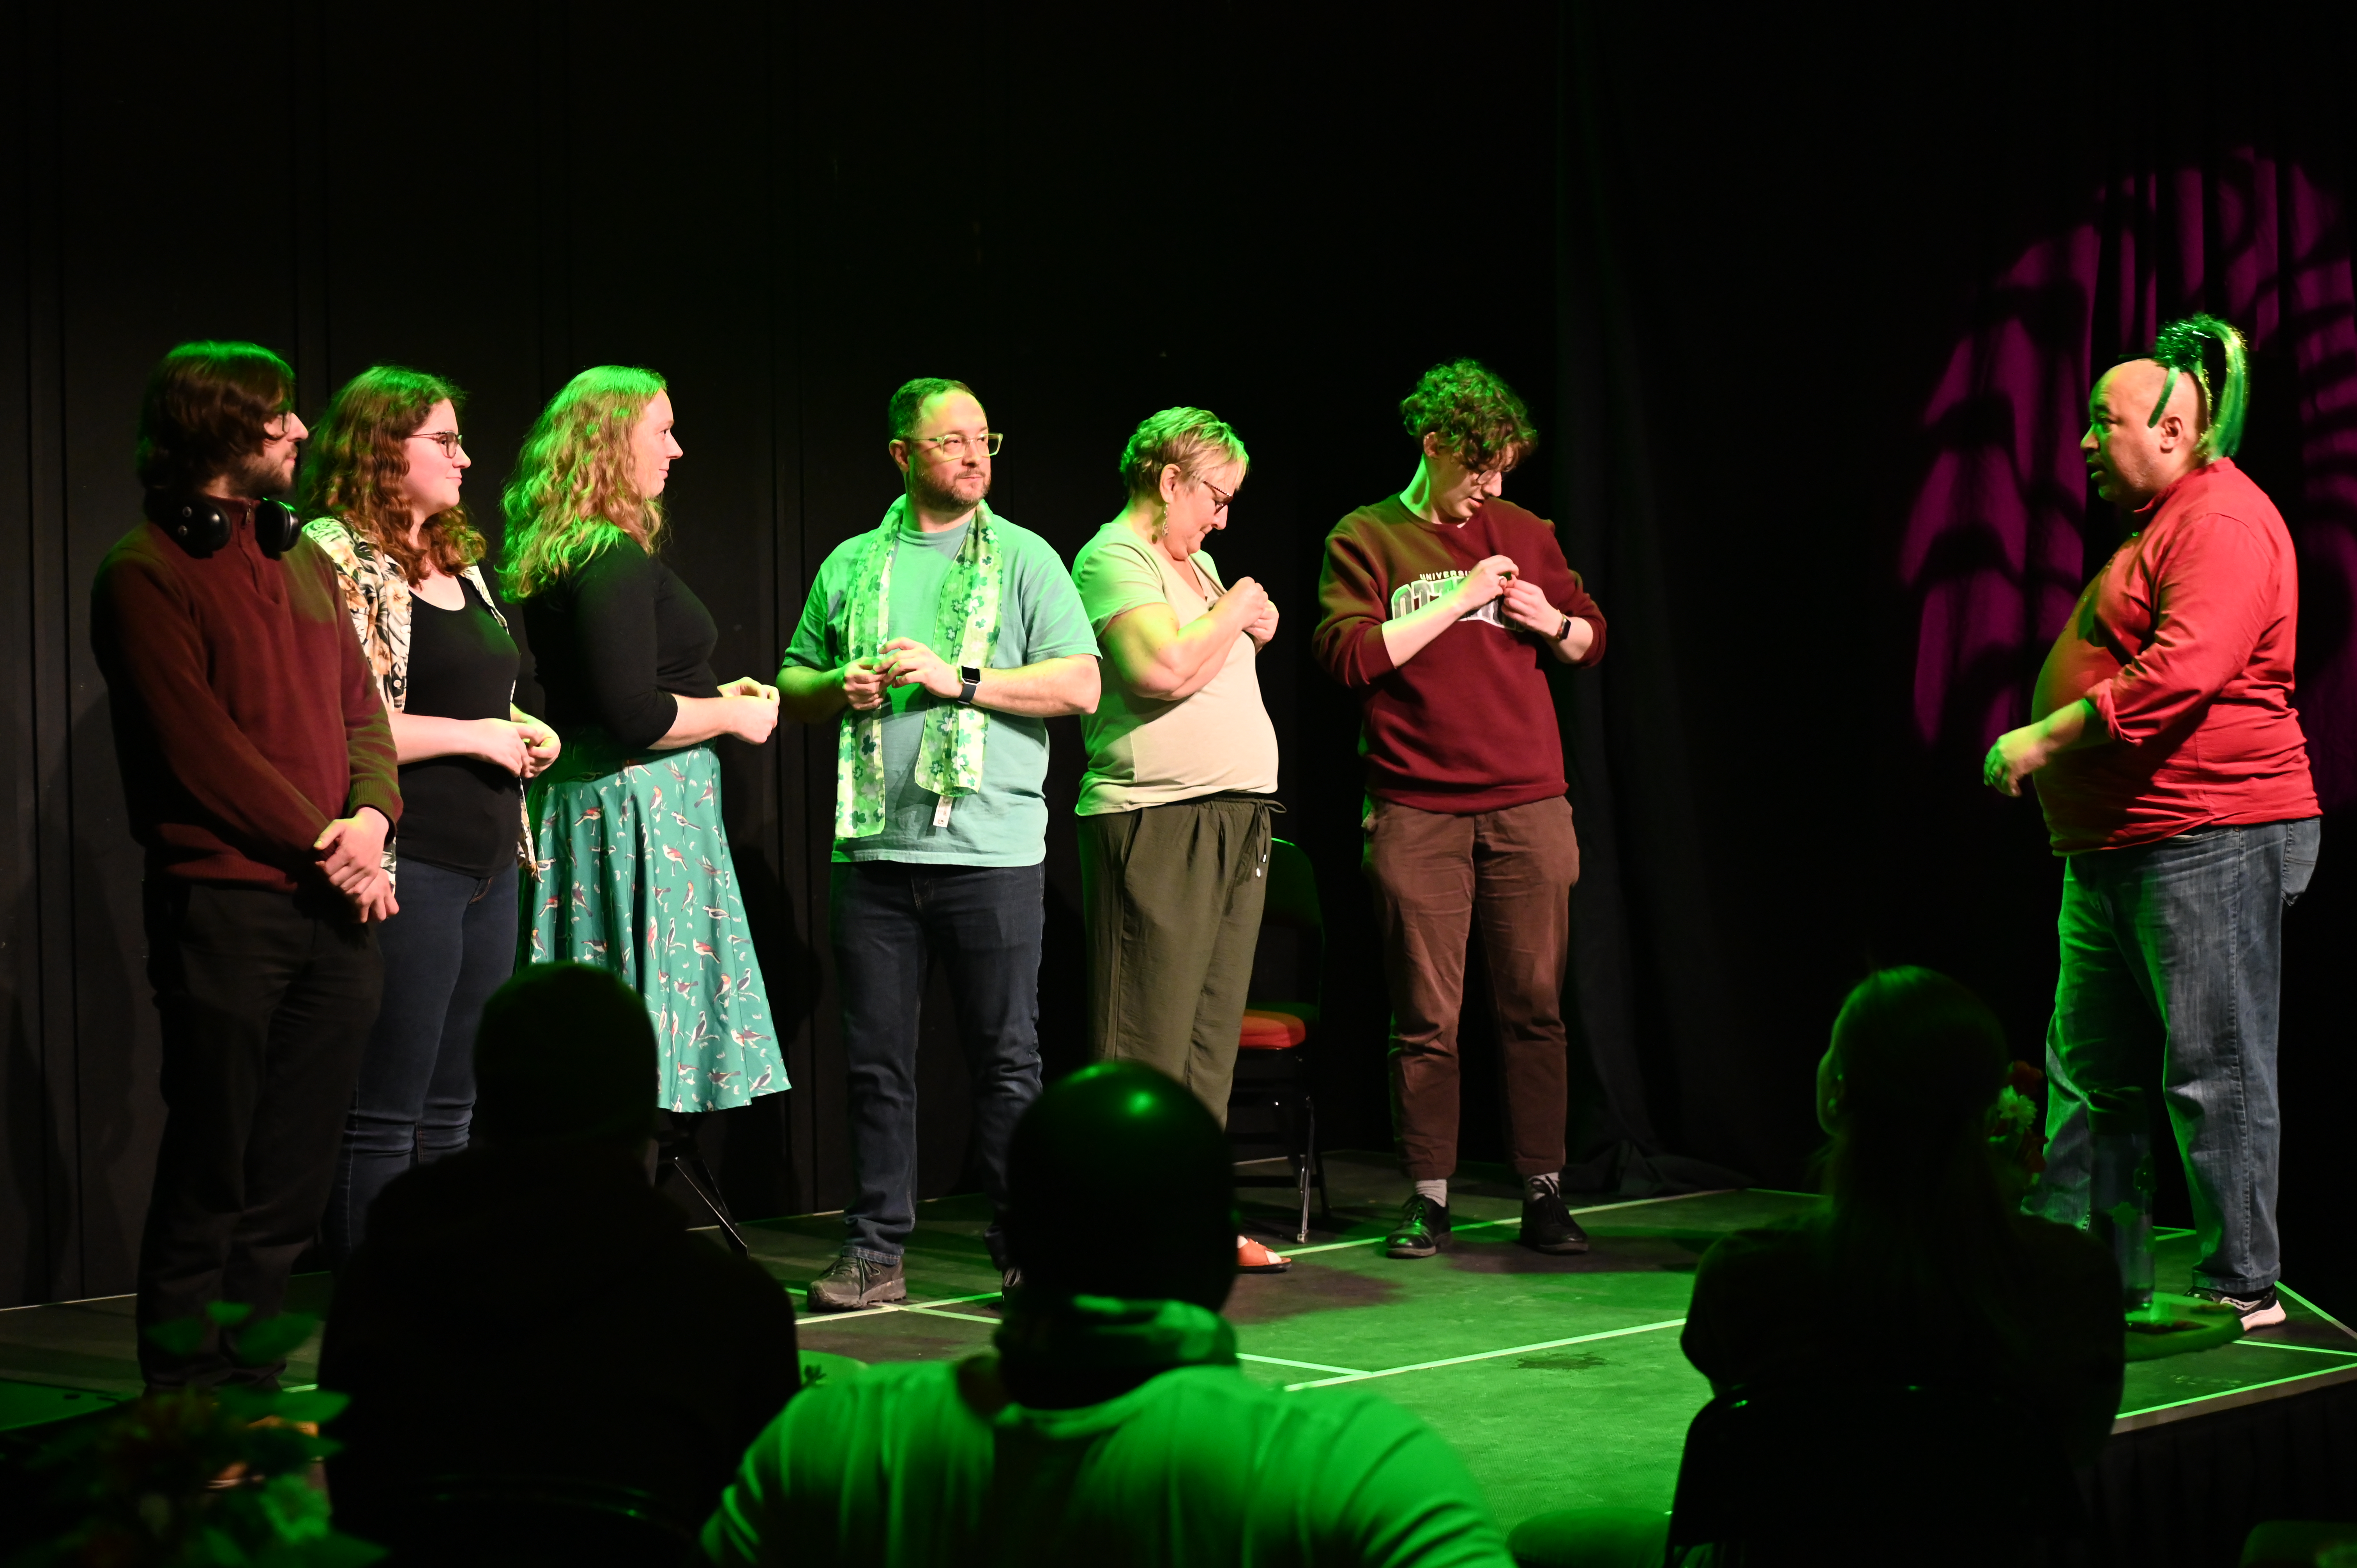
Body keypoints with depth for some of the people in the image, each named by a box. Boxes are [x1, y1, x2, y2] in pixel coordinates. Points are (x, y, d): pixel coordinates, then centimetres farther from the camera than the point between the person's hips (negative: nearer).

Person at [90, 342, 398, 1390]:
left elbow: (360, 706, 14)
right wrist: (323, 844, -11)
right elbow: (199, 747, -11)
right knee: (210, 1174, -2)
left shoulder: (301, 558, 18)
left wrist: (371, 817, -5)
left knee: (293, 1181, 8)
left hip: (334, 910, 6)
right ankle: (185, 1404, 6)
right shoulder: (145, 573, -5)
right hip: (224, 902, -6)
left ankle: (249, 1378, 16)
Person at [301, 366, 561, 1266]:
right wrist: (472, 735, -13)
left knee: (450, 1115, 12)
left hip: (489, 862, 9)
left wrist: (523, 729, 11)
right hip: (406, 868, -9)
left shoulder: (460, 562, 18)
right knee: (384, 1120, -5)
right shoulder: (337, 558, -10)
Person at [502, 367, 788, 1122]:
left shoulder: (564, 556, 14)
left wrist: (710, 695, 18)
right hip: (635, 805, -10)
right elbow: (634, 719, -22)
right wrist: (734, 716, -8)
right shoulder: (615, 560, -16)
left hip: (583, 797, 10)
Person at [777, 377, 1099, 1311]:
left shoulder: (1023, 558, 5)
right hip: (873, 851, 3)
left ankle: (1025, 1248, 7)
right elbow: (792, 689, 19)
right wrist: (838, 687, -3)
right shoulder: (851, 567, 13)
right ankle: (875, 1251, 12)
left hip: (993, 851, -3)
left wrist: (960, 679, -12)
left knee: (1006, 1058, 0)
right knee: (876, 1060, 5)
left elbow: (1080, 684, -4)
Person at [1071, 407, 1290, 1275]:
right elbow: (1162, 669, -22)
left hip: (1233, 816, 10)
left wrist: (1251, 630, 13)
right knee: (1148, 1039, -8)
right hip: (1156, 821, -10)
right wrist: (1233, 613, -8)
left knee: (1210, 1029, 11)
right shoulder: (1114, 558, -8)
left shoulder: (1198, 564, 22)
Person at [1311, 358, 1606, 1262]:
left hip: (1527, 806, 3)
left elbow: (1593, 640, 23)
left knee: (1534, 1008, 2)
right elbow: (1347, 655, -10)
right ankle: (1428, 1198, 7)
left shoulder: (1524, 535, 14)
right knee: (1426, 1017, -1)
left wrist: (1550, 622, 0)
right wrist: (1459, 601, -11)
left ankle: (1544, 1195, 7)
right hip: (1417, 811, -3)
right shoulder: (1367, 540, 3)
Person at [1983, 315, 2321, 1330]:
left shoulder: (2223, 523, -14)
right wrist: (2052, 751, 20)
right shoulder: (2157, 525, 20)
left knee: (2214, 1074, -4)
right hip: (2114, 847, 11)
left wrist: (2047, 738, -21)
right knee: (2089, 1073, 12)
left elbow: (2184, 672, -26)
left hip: (2208, 845, -11)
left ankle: (2241, 1286, 3)